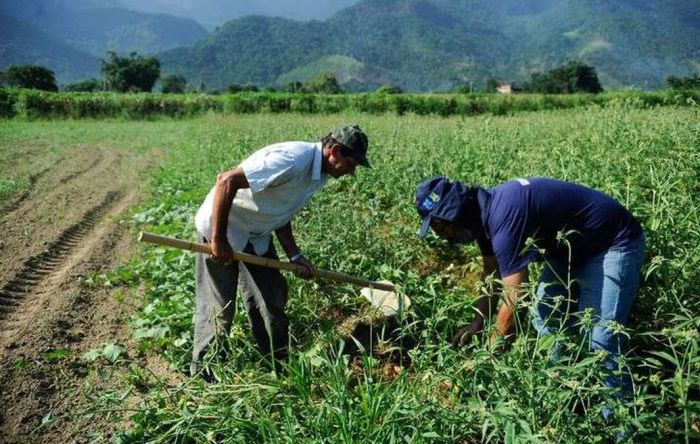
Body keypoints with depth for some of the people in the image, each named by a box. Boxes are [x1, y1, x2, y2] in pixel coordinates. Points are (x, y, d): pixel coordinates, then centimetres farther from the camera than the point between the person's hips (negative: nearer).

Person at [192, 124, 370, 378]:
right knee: (218, 309, 0)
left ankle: (279, 367, 26)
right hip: (221, 228, -9)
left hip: (257, 236, 9)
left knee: (273, 299, 11)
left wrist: (294, 255, 0)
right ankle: (202, 375, 21)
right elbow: (226, 181, -32)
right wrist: (218, 239, -27)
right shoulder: (294, 160, -30)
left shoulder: (319, 174, 0)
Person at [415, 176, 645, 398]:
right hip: (572, 248, 9)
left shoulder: (505, 218, -34)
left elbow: (513, 301, -31)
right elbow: (493, 277, 8)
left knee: (600, 342, -15)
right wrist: (478, 323, -1)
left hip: (613, 244, -9)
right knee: (545, 320, 9)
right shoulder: (486, 210, -4)